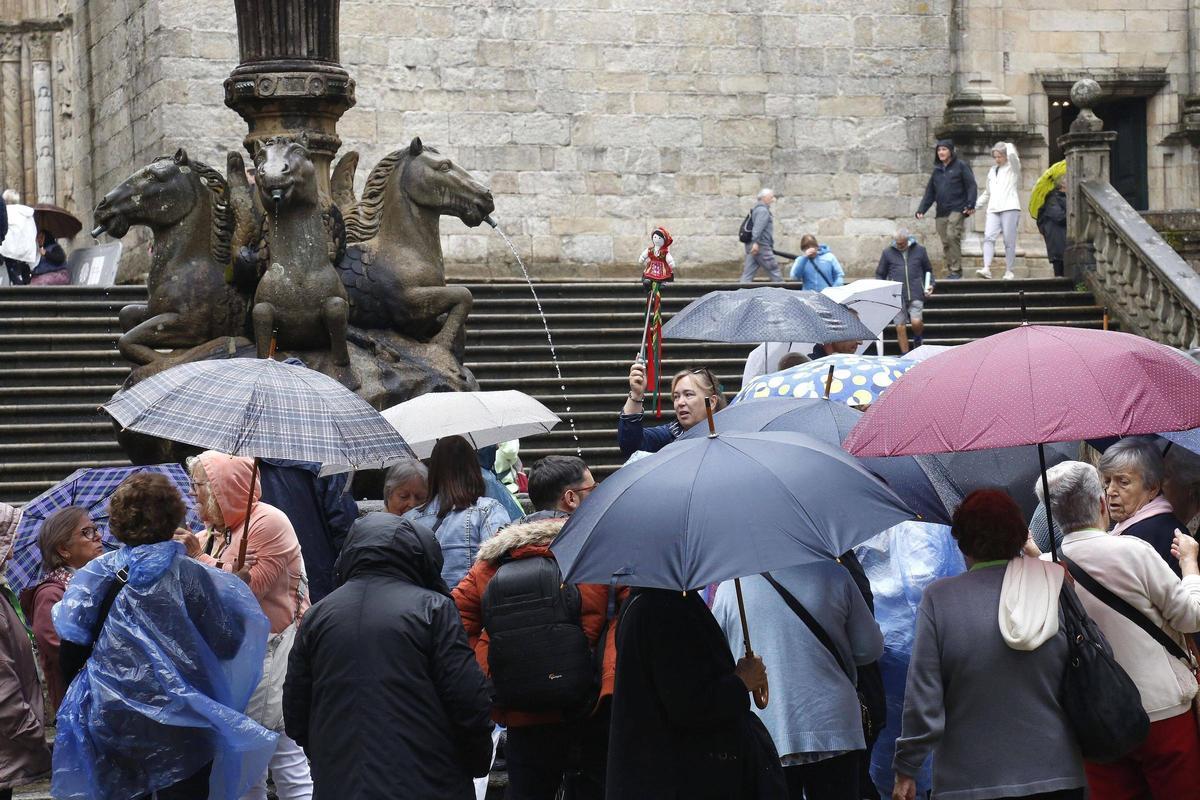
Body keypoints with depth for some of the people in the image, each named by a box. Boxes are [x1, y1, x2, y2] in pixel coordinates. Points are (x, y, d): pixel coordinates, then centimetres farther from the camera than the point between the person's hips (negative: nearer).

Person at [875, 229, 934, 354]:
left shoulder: (919, 250, 8)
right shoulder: (888, 252, 6)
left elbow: (928, 270, 20)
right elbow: (880, 274, 13)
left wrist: (930, 284, 5)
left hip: (916, 295, -1)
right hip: (897, 296, 1)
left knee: (916, 322, -17)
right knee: (900, 327, 0)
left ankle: (918, 338, 17)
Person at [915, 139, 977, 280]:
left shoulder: (960, 167, 3)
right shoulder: (937, 170, 19)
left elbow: (971, 186, -3)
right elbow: (929, 193, 19)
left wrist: (970, 205, -14)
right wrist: (921, 210, 9)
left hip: (957, 209, -6)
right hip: (941, 212, 6)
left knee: (952, 235, -21)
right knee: (945, 242, 3)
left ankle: (956, 270, -18)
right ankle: (950, 271, 8)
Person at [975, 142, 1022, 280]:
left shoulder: (1012, 168, 7)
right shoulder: (992, 171, 23)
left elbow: (1012, 155, -17)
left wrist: (1009, 146, 4)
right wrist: (974, 205, 24)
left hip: (1009, 208, -5)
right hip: (993, 210, 5)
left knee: (1009, 241, -4)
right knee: (989, 237, -13)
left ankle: (1009, 271, 1)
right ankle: (987, 268, -22)